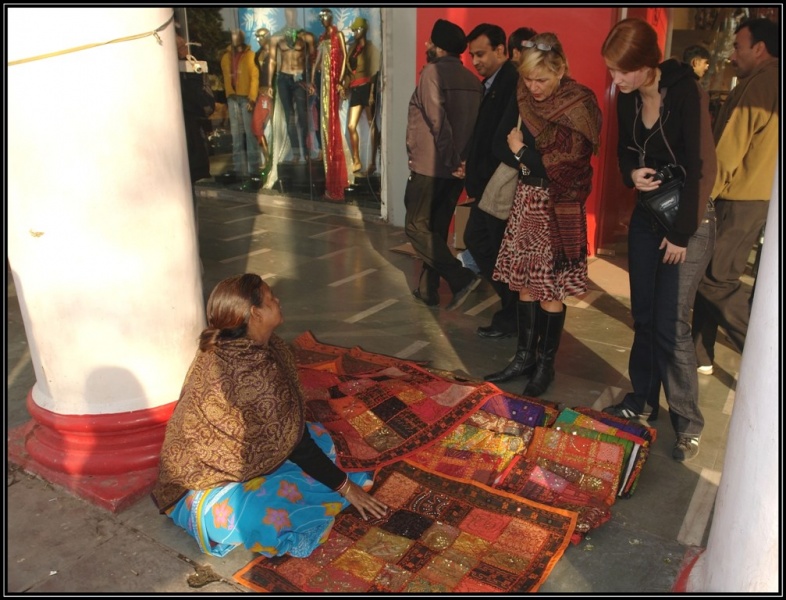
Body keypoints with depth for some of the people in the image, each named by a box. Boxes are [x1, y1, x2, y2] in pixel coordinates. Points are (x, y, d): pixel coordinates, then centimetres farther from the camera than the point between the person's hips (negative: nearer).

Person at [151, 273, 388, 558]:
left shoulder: (223, 346, -5)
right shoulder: (255, 371, -33)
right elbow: (293, 444, -24)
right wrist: (346, 487, -12)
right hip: (205, 488, -9)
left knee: (319, 438, 7)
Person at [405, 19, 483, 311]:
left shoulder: (432, 72, -10)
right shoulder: (473, 81, 11)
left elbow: (438, 121, -18)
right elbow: (478, 124, 8)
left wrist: (451, 161, -12)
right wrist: (462, 160, 3)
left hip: (429, 165, -7)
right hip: (457, 168, 7)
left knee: (416, 227, 2)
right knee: (437, 229, 14)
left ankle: (461, 277, -9)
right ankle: (427, 289, 21)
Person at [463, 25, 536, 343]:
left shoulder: (513, 83, -16)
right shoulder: (491, 83, 14)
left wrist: (483, 180, -18)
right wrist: (475, 175, 6)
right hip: (486, 184, 10)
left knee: (503, 251, 0)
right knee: (474, 238, 16)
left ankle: (510, 318, 17)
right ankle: (509, 297, 30)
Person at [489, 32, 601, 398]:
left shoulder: (578, 107, -13)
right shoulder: (527, 99, 5)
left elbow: (566, 170, -15)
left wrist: (522, 152, -10)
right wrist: (519, 152, -1)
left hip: (557, 208, -6)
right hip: (526, 200, 6)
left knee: (550, 292, 2)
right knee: (525, 284, 12)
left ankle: (545, 366, 17)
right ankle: (524, 357, 25)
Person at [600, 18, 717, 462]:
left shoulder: (686, 92, -18)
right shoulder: (628, 97, 0)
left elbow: (702, 166, -19)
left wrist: (682, 234, -16)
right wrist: (632, 172, -9)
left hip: (689, 220, -6)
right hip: (647, 214, 6)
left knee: (672, 324, -6)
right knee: (644, 316, 11)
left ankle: (689, 424, 11)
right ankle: (643, 399, 27)